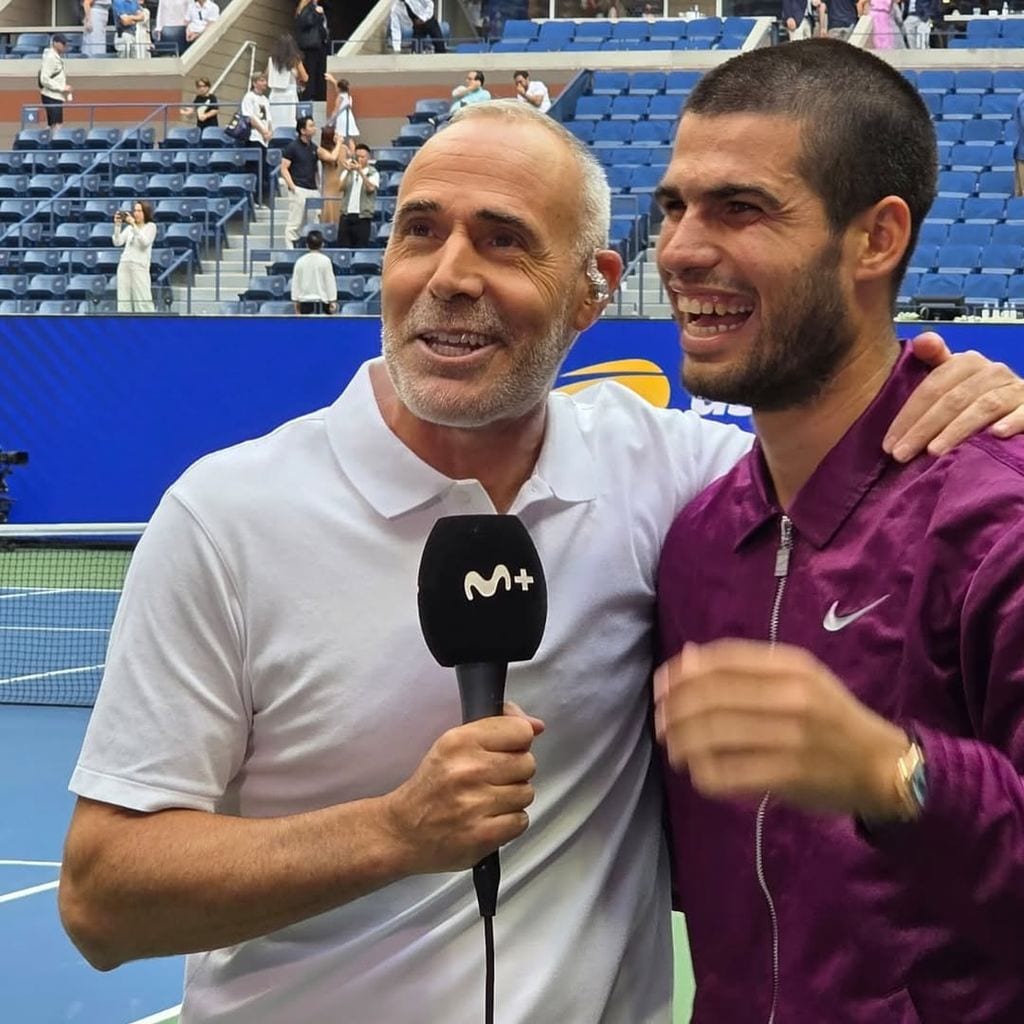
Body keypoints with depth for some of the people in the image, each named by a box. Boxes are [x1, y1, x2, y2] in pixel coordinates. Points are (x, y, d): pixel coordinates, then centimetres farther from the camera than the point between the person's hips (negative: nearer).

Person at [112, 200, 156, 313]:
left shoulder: (150, 226, 4)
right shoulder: (129, 227, 17)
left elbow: (144, 242, -13)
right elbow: (117, 242, 6)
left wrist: (134, 225, -19)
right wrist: (117, 225, -6)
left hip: (139, 266, -5)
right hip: (124, 266, 5)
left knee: (143, 301, -10)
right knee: (123, 302, 1)